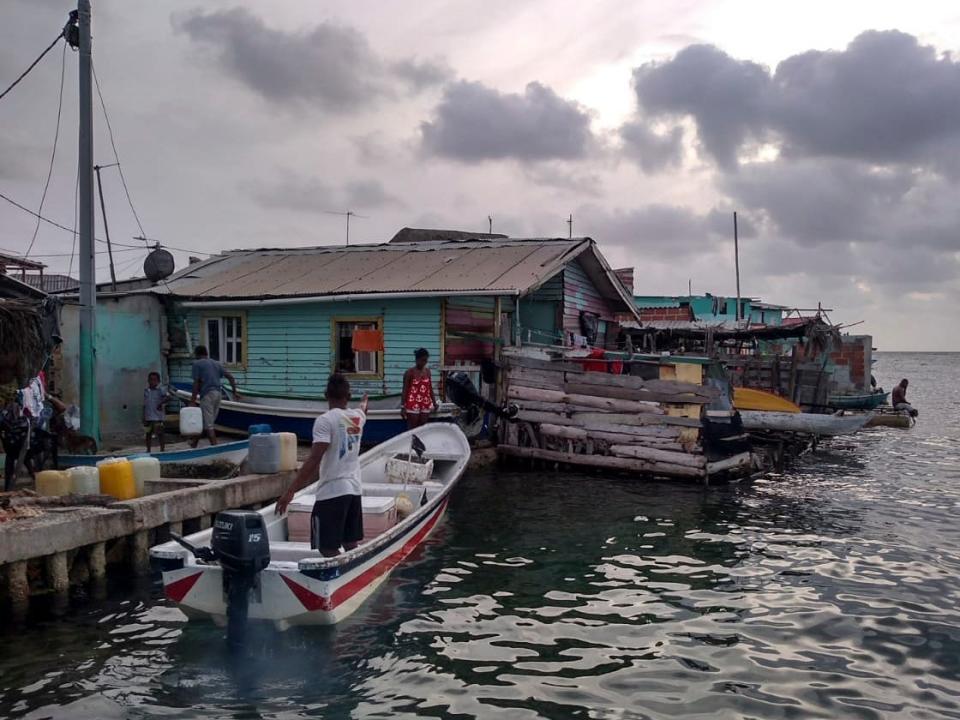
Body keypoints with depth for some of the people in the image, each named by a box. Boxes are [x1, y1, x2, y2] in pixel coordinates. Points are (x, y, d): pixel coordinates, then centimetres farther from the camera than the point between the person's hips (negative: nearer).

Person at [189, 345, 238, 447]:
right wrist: (235, 392, 12)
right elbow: (230, 377, 11)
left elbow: (196, 383, -9)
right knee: (208, 422, 16)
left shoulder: (197, 363, -1)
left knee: (208, 424, -5)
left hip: (207, 394, -7)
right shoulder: (216, 363, 17)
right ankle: (195, 443, 29)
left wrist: (193, 399, -8)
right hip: (217, 394, 7)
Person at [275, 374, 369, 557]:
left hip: (331, 492, -7)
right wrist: (364, 402, 60)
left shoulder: (325, 420, -11)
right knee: (351, 545, 14)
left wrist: (290, 491, -19)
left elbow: (314, 460, -19)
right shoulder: (358, 417, 9)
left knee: (327, 549, -2)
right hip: (354, 489, 7)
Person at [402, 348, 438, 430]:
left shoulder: (427, 371, 7)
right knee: (412, 429, -1)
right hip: (413, 404, -5)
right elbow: (405, 390, -7)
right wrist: (403, 407, -10)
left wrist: (434, 403, 13)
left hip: (425, 404, 5)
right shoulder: (410, 372, -9)